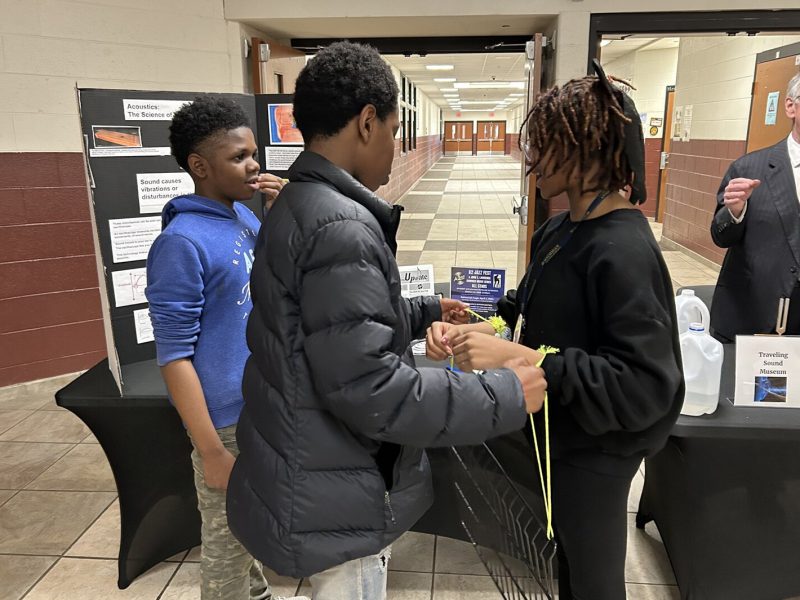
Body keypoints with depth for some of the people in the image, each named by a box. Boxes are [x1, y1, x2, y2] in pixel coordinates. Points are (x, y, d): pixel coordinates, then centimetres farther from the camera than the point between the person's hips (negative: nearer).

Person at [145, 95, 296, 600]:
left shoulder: (245, 214, 4)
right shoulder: (182, 241, -19)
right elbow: (174, 353, -19)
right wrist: (212, 451, -18)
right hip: (230, 417, -8)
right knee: (227, 539, 12)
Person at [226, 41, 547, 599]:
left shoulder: (299, 205, 5)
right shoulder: (340, 227, -28)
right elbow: (368, 389, -29)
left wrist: (425, 312, 20)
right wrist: (505, 395, -20)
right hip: (329, 498, -9)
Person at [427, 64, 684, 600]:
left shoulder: (623, 252, -27)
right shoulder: (562, 228, 0)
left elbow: (644, 384, -30)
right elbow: (530, 310, 8)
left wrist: (517, 356, -34)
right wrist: (472, 330, -10)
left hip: (594, 453, -8)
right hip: (561, 434, 8)